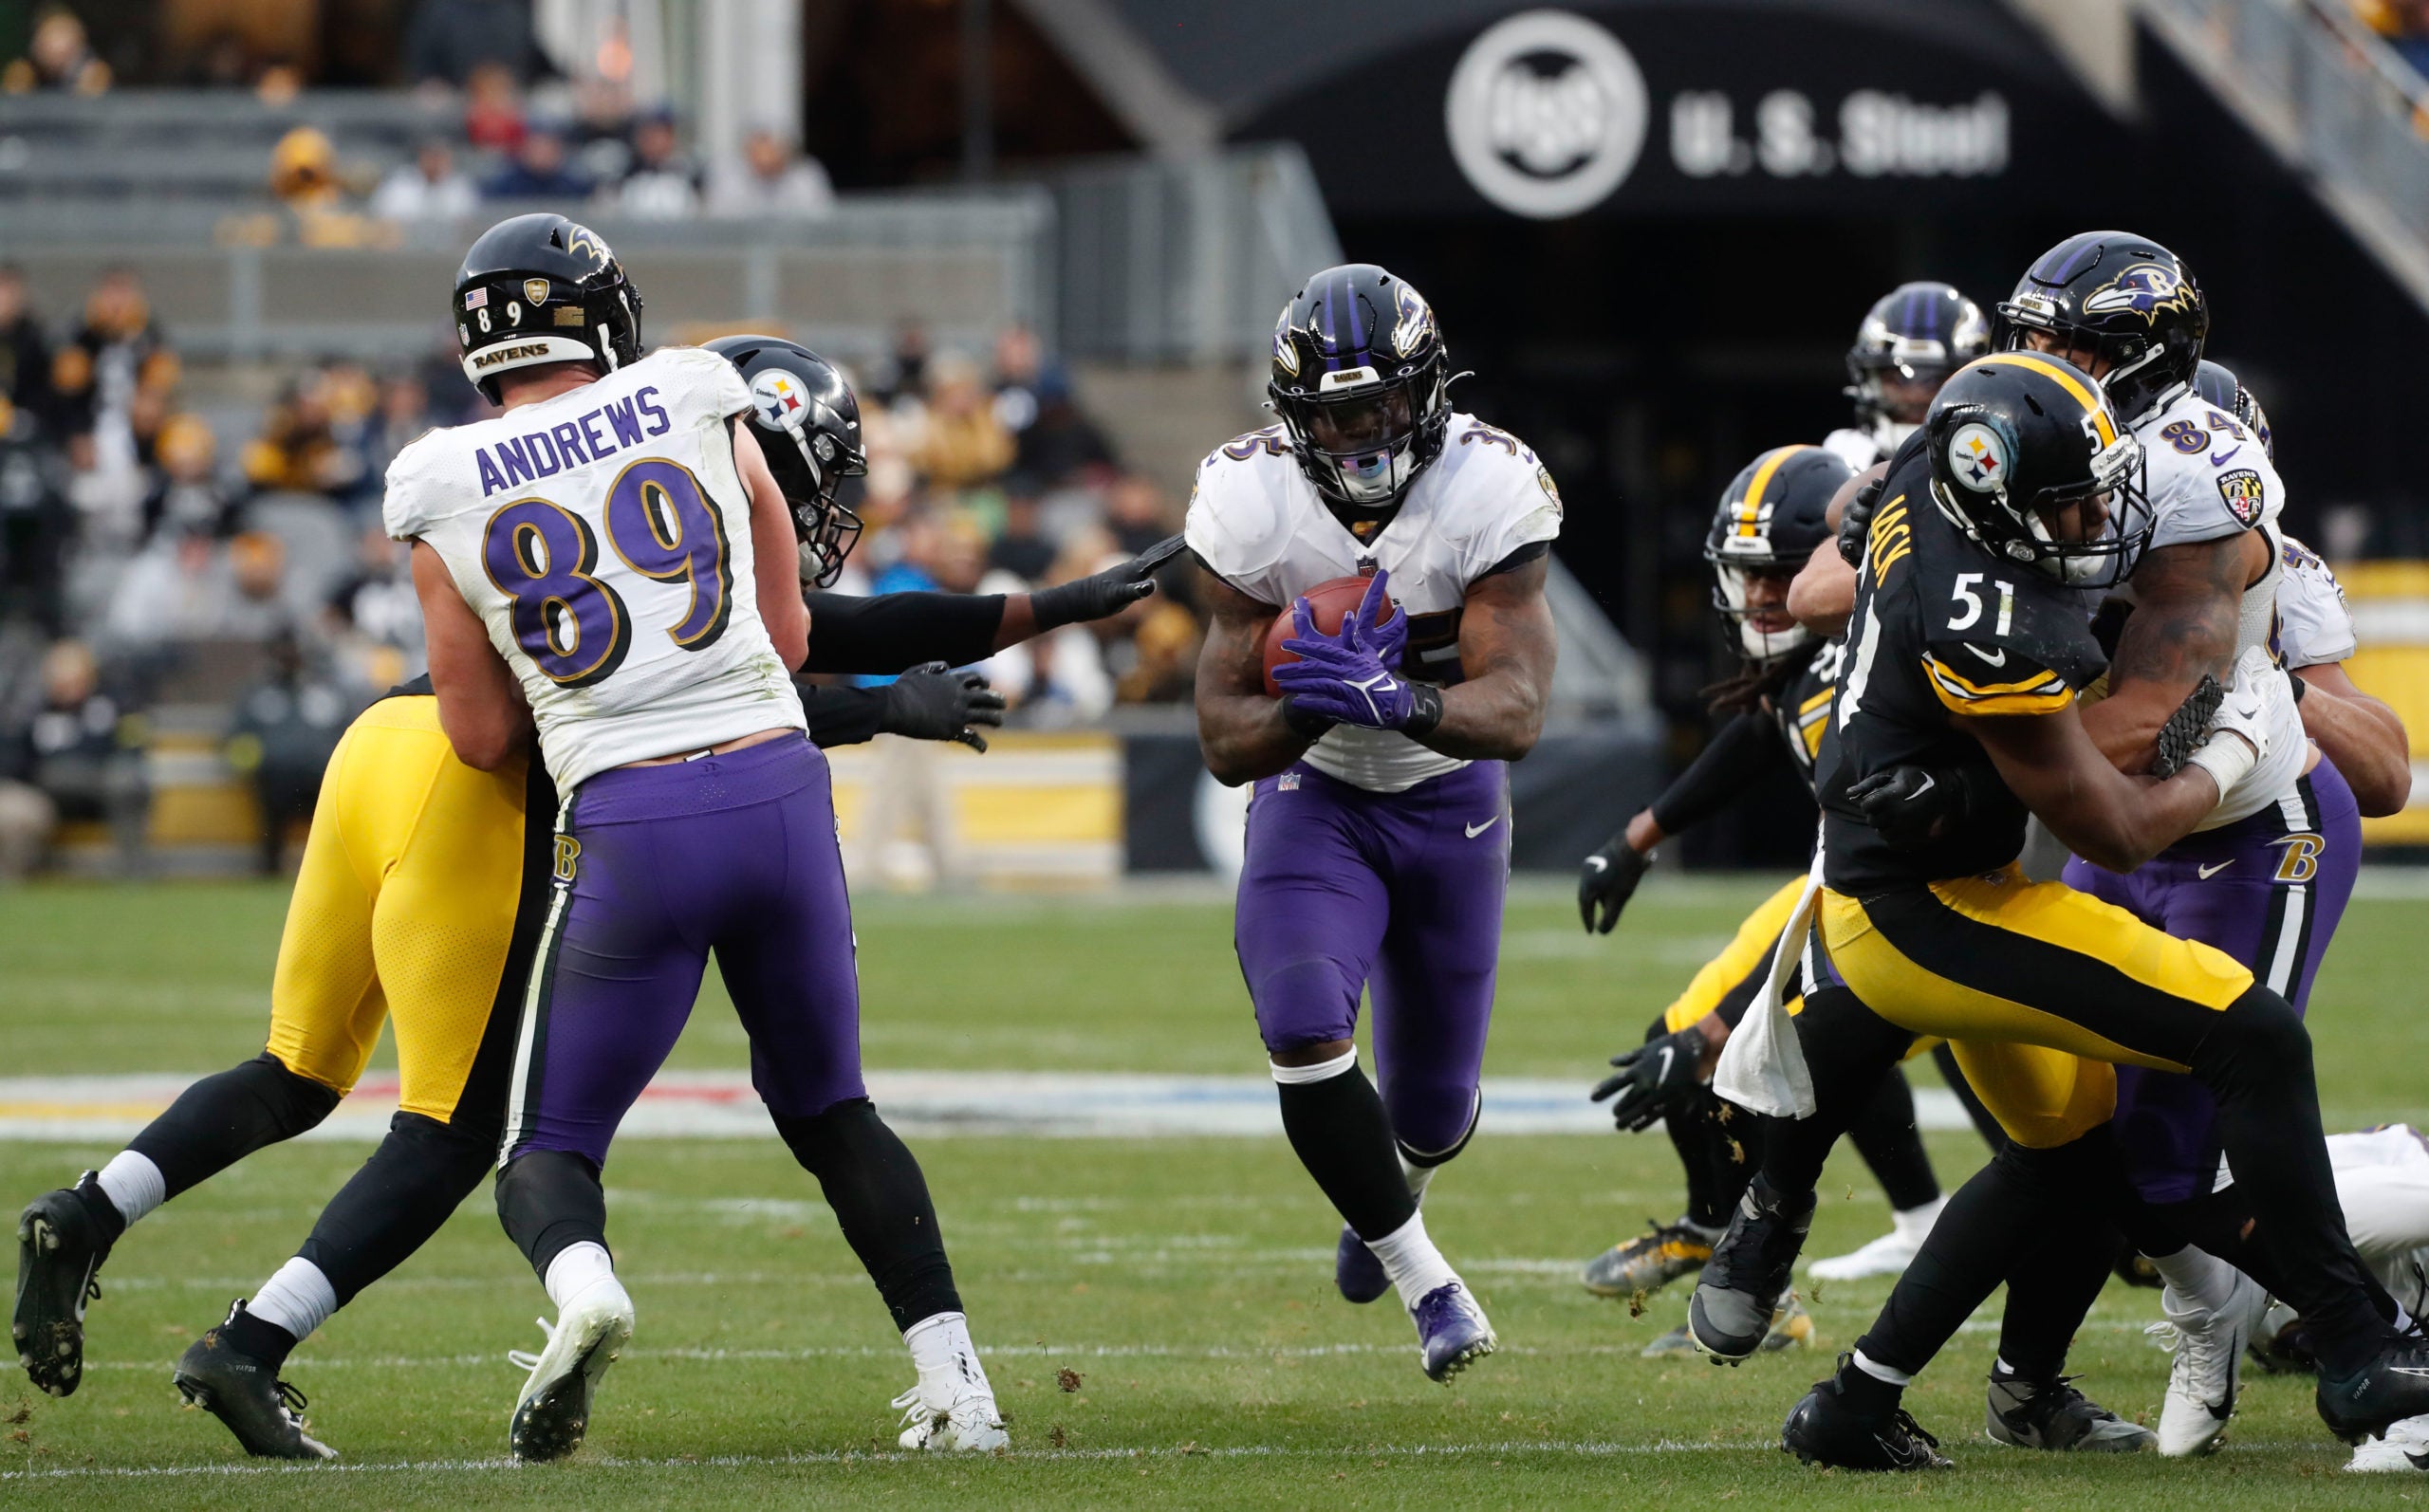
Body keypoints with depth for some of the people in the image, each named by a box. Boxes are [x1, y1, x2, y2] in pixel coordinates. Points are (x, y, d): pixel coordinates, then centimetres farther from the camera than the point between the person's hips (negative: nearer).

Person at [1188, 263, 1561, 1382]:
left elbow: (1516, 714, -30)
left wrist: (1392, 700, -49)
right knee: (1304, 1029, -27)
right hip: (1312, 797, 0)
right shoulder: (1251, 506, -20)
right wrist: (1314, 704, -38)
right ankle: (1423, 1281, -11)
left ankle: (1389, 1190, 49)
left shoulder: (1489, 490, -24)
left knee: (1431, 1109, 10)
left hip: (1449, 798, 1)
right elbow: (1226, 744, -17)